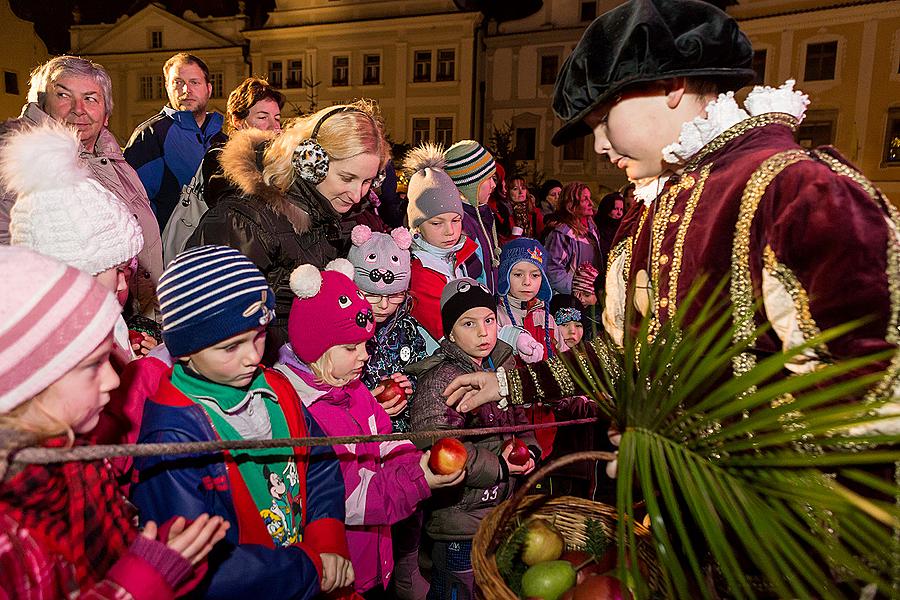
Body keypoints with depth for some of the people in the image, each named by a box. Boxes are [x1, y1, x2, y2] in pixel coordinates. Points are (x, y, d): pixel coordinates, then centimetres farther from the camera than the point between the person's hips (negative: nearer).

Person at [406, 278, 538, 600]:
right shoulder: (440, 379, -20)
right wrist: (498, 467, -22)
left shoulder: (504, 363, 4)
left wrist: (531, 450, -1)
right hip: (459, 519, -7)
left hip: (503, 509, 8)